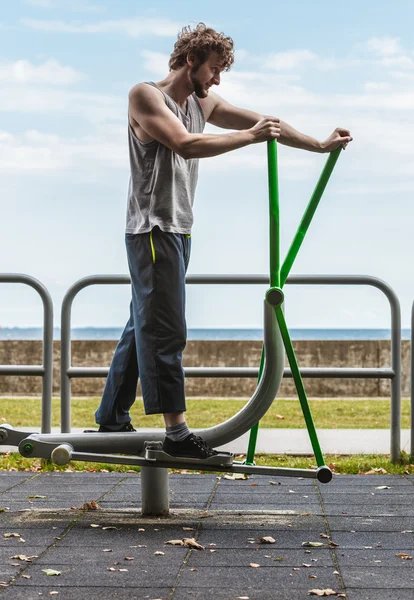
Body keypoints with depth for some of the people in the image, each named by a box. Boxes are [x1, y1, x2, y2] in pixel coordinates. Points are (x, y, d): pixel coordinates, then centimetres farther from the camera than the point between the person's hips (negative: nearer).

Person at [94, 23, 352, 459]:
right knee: (164, 330, -11)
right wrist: (250, 136, -21)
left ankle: (112, 417, 21)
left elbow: (263, 123, 16)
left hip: (179, 231, 9)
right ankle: (177, 435, -11)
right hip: (152, 230, -9)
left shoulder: (203, 103, 14)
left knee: (143, 326, 12)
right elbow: (187, 144, -24)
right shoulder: (146, 96, -10)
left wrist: (321, 145, 14)